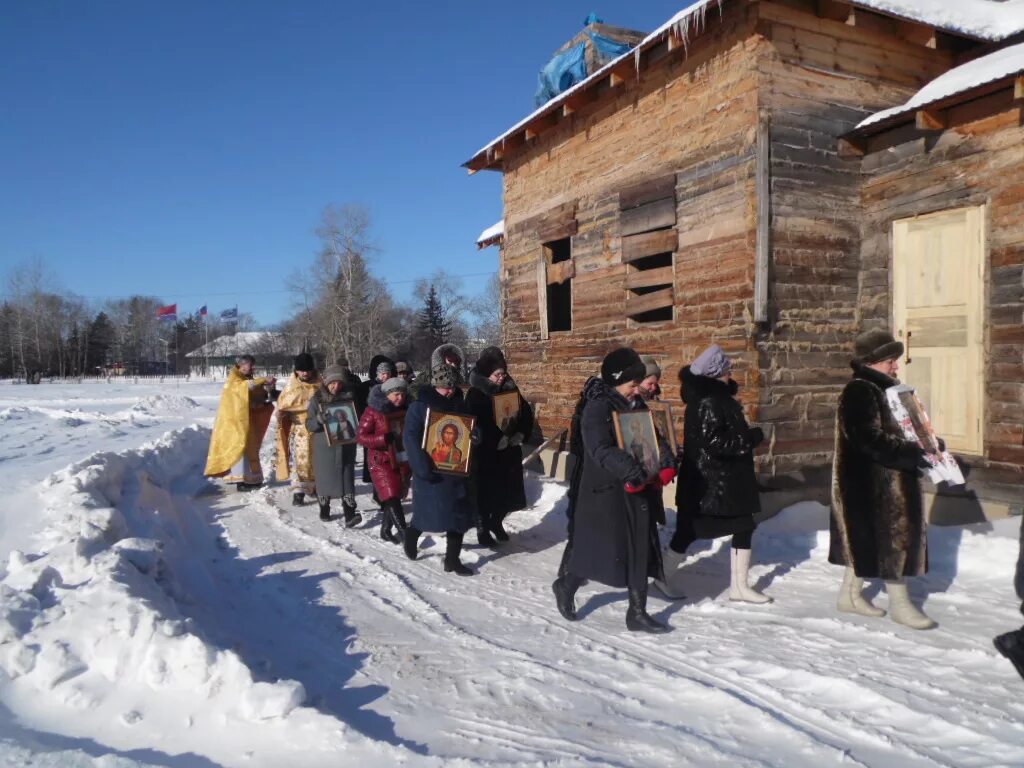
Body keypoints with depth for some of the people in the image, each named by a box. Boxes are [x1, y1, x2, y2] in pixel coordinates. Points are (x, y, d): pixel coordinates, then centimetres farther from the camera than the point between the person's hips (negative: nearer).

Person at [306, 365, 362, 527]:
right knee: (324, 477, 10)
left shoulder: (349, 397, 3)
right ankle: (324, 509, 29)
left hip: (345, 446, 1)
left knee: (347, 478, -5)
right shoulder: (317, 399, -1)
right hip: (324, 447, 0)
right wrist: (319, 419, -24)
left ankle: (349, 513, -9)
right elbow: (309, 425, -4)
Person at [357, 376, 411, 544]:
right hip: (382, 461, -4)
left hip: (402, 461, 5)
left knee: (395, 497, 10)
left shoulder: (406, 410, 4)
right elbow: (362, 437, -9)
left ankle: (386, 530, 25)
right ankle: (403, 533, -13)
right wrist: (385, 438, -22)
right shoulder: (373, 411, -8)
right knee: (391, 498, -11)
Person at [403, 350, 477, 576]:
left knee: (459, 514, 4)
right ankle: (412, 534, 36)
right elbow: (410, 437, -16)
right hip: (430, 470, -5)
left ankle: (452, 559, 16)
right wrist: (422, 466, -25)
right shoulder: (420, 406, -9)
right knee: (428, 513, 3)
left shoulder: (460, 405, 7)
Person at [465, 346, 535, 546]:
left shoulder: (511, 389, 4)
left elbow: (527, 413, 8)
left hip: (510, 451, 5)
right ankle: (482, 529, 23)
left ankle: (496, 521, 33)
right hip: (485, 453, -5)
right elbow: (475, 424, -19)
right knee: (486, 492, 4)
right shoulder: (475, 394, -12)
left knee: (509, 492, 10)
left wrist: (521, 434, -6)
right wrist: (497, 440, -23)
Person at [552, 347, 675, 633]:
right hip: (605, 494, -8)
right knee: (601, 553, 2)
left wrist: (663, 469, -8)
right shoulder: (597, 408, -14)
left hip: (635, 492, 8)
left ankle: (637, 614, 19)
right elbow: (601, 450, -27)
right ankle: (566, 586, 27)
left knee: (640, 552, 9)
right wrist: (633, 471, -38)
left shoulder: (632, 407, 11)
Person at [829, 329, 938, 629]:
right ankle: (899, 604, 13)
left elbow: (897, 430, 22)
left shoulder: (882, 388, 15)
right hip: (873, 483, -10)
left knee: (865, 537, 16)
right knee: (892, 536, -1)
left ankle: (851, 594, 27)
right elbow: (871, 439, -28)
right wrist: (915, 453, -27)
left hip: (884, 482, 10)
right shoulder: (860, 392, -18)